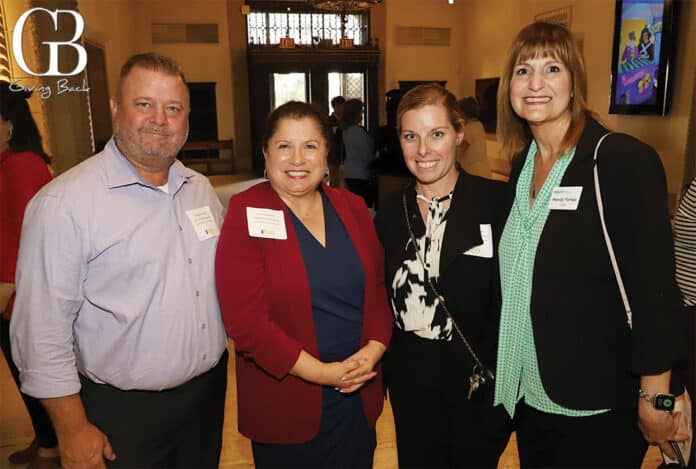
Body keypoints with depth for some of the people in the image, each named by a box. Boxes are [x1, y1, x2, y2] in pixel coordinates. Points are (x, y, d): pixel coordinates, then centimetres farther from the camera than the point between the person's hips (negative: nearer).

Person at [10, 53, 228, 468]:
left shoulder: (201, 188, 3)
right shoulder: (64, 203, -18)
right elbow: (43, 329, -16)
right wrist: (73, 430, -11)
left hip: (210, 390, 6)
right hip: (122, 414, -5)